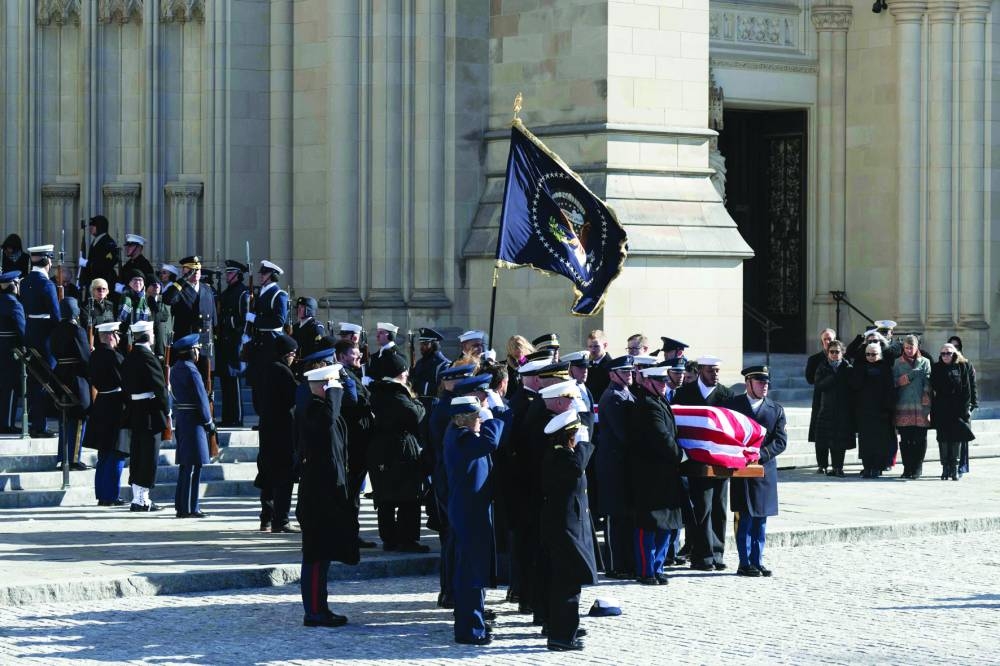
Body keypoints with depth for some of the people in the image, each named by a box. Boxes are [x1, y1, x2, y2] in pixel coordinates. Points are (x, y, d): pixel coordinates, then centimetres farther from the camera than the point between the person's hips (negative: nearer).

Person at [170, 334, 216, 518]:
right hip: (193, 420, -9)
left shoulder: (175, 369, 12)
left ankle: (181, 505, 18)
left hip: (181, 418, 9)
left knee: (185, 465, 14)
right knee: (193, 465, -5)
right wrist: (209, 423, -7)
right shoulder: (190, 370, -15)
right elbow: (201, 397, -14)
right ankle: (189, 508, -5)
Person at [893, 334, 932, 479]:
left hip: (920, 407, -1)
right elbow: (894, 382, 3)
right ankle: (907, 467, 6)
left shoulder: (924, 362, 10)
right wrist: (908, 377, -11)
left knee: (920, 439, -3)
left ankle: (917, 468, 2)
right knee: (905, 439, -1)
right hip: (903, 407, 1)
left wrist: (926, 404, -6)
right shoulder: (898, 363, 11)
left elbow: (928, 384, 3)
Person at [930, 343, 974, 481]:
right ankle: (945, 468, 5)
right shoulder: (936, 368, 8)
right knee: (943, 438, 0)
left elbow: (967, 389, 1)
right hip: (941, 411, 1)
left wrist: (966, 407, -7)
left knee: (957, 438, -3)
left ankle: (955, 468, 0)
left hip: (958, 408, -1)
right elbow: (932, 390, 6)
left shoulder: (963, 367, 4)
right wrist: (932, 410, -1)